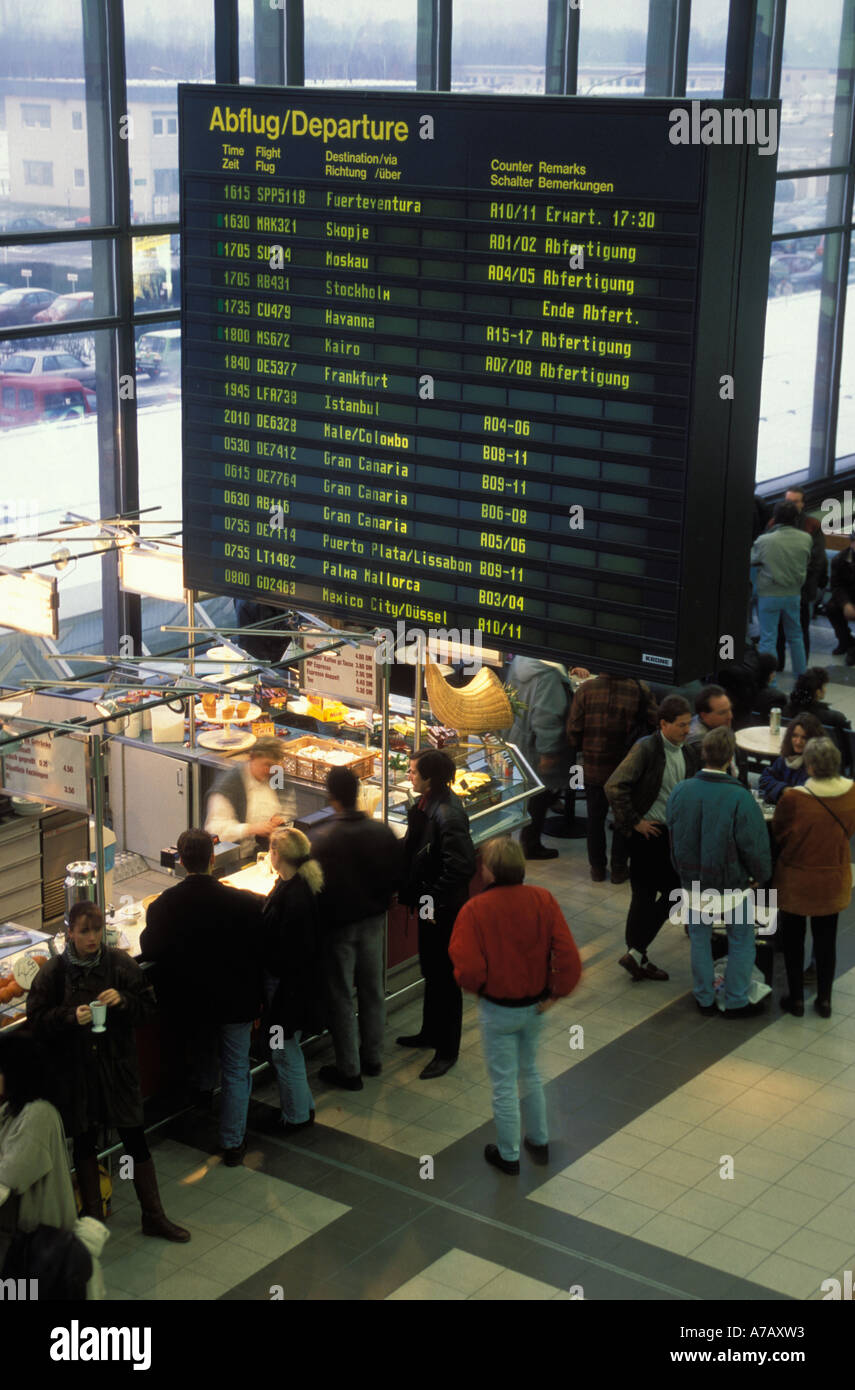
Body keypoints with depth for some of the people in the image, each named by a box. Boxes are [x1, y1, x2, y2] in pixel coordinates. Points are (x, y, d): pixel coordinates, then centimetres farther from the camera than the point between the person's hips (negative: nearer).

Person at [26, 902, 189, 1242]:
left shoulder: (119, 963, -5)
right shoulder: (53, 973, -8)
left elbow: (148, 1006, -1)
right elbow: (37, 1022, -6)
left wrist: (123, 1000, -21)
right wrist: (70, 1017, -23)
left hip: (117, 1065, 0)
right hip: (74, 1070, 0)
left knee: (135, 1138, 4)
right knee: (84, 1142, 13)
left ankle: (154, 1216, 17)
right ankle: (92, 1216, 29)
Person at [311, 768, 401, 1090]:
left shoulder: (323, 840, -24)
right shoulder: (382, 832, -10)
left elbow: (318, 886, -18)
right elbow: (395, 878, -1)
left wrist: (321, 918, 1)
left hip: (338, 925, -5)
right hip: (373, 922, 5)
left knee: (340, 997, 8)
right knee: (373, 991, 19)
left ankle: (349, 1070, 15)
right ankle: (372, 1058, 33)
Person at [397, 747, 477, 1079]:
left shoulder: (448, 815, -28)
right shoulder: (427, 804, 2)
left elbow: (461, 866, -31)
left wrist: (436, 900, -24)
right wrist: (408, 885, 10)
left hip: (444, 910, -10)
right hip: (429, 903, 10)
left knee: (445, 976, 3)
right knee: (431, 969, 24)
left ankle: (447, 1050, 16)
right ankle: (431, 1032, 41)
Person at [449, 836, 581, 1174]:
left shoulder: (475, 909, -22)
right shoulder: (543, 900, -12)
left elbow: (469, 971, -23)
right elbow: (569, 957, -14)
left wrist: (479, 988, -1)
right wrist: (554, 993, -1)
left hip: (497, 1010, -4)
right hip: (535, 1006, 4)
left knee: (503, 1083, 12)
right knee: (530, 1073, 26)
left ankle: (508, 1155, 26)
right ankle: (539, 1141, 38)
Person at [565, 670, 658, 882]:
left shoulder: (586, 689, -12)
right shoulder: (642, 691, -15)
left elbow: (573, 730, -8)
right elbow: (654, 725, -10)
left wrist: (579, 749, 11)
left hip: (593, 768, 1)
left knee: (595, 817, 17)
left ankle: (597, 868, 24)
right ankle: (619, 868, 22)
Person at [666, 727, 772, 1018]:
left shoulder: (680, 792, -11)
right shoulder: (739, 798, -25)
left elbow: (672, 834, 3)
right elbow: (755, 844, -16)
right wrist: (761, 875, 4)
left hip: (692, 883, 4)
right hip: (732, 886, -4)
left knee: (700, 941, 20)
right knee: (741, 943, 16)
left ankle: (705, 999, 31)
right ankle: (736, 1002, 24)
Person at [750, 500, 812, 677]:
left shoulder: (764, 541, -15)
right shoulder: (806, 539, -8)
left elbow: (752, 560, 0)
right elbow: (806, 562, 6)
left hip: (769, 594, -3)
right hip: (793, 594, 3)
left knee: (768, 639, 3)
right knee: (795, 637, 18)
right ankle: (801, 677, 25)